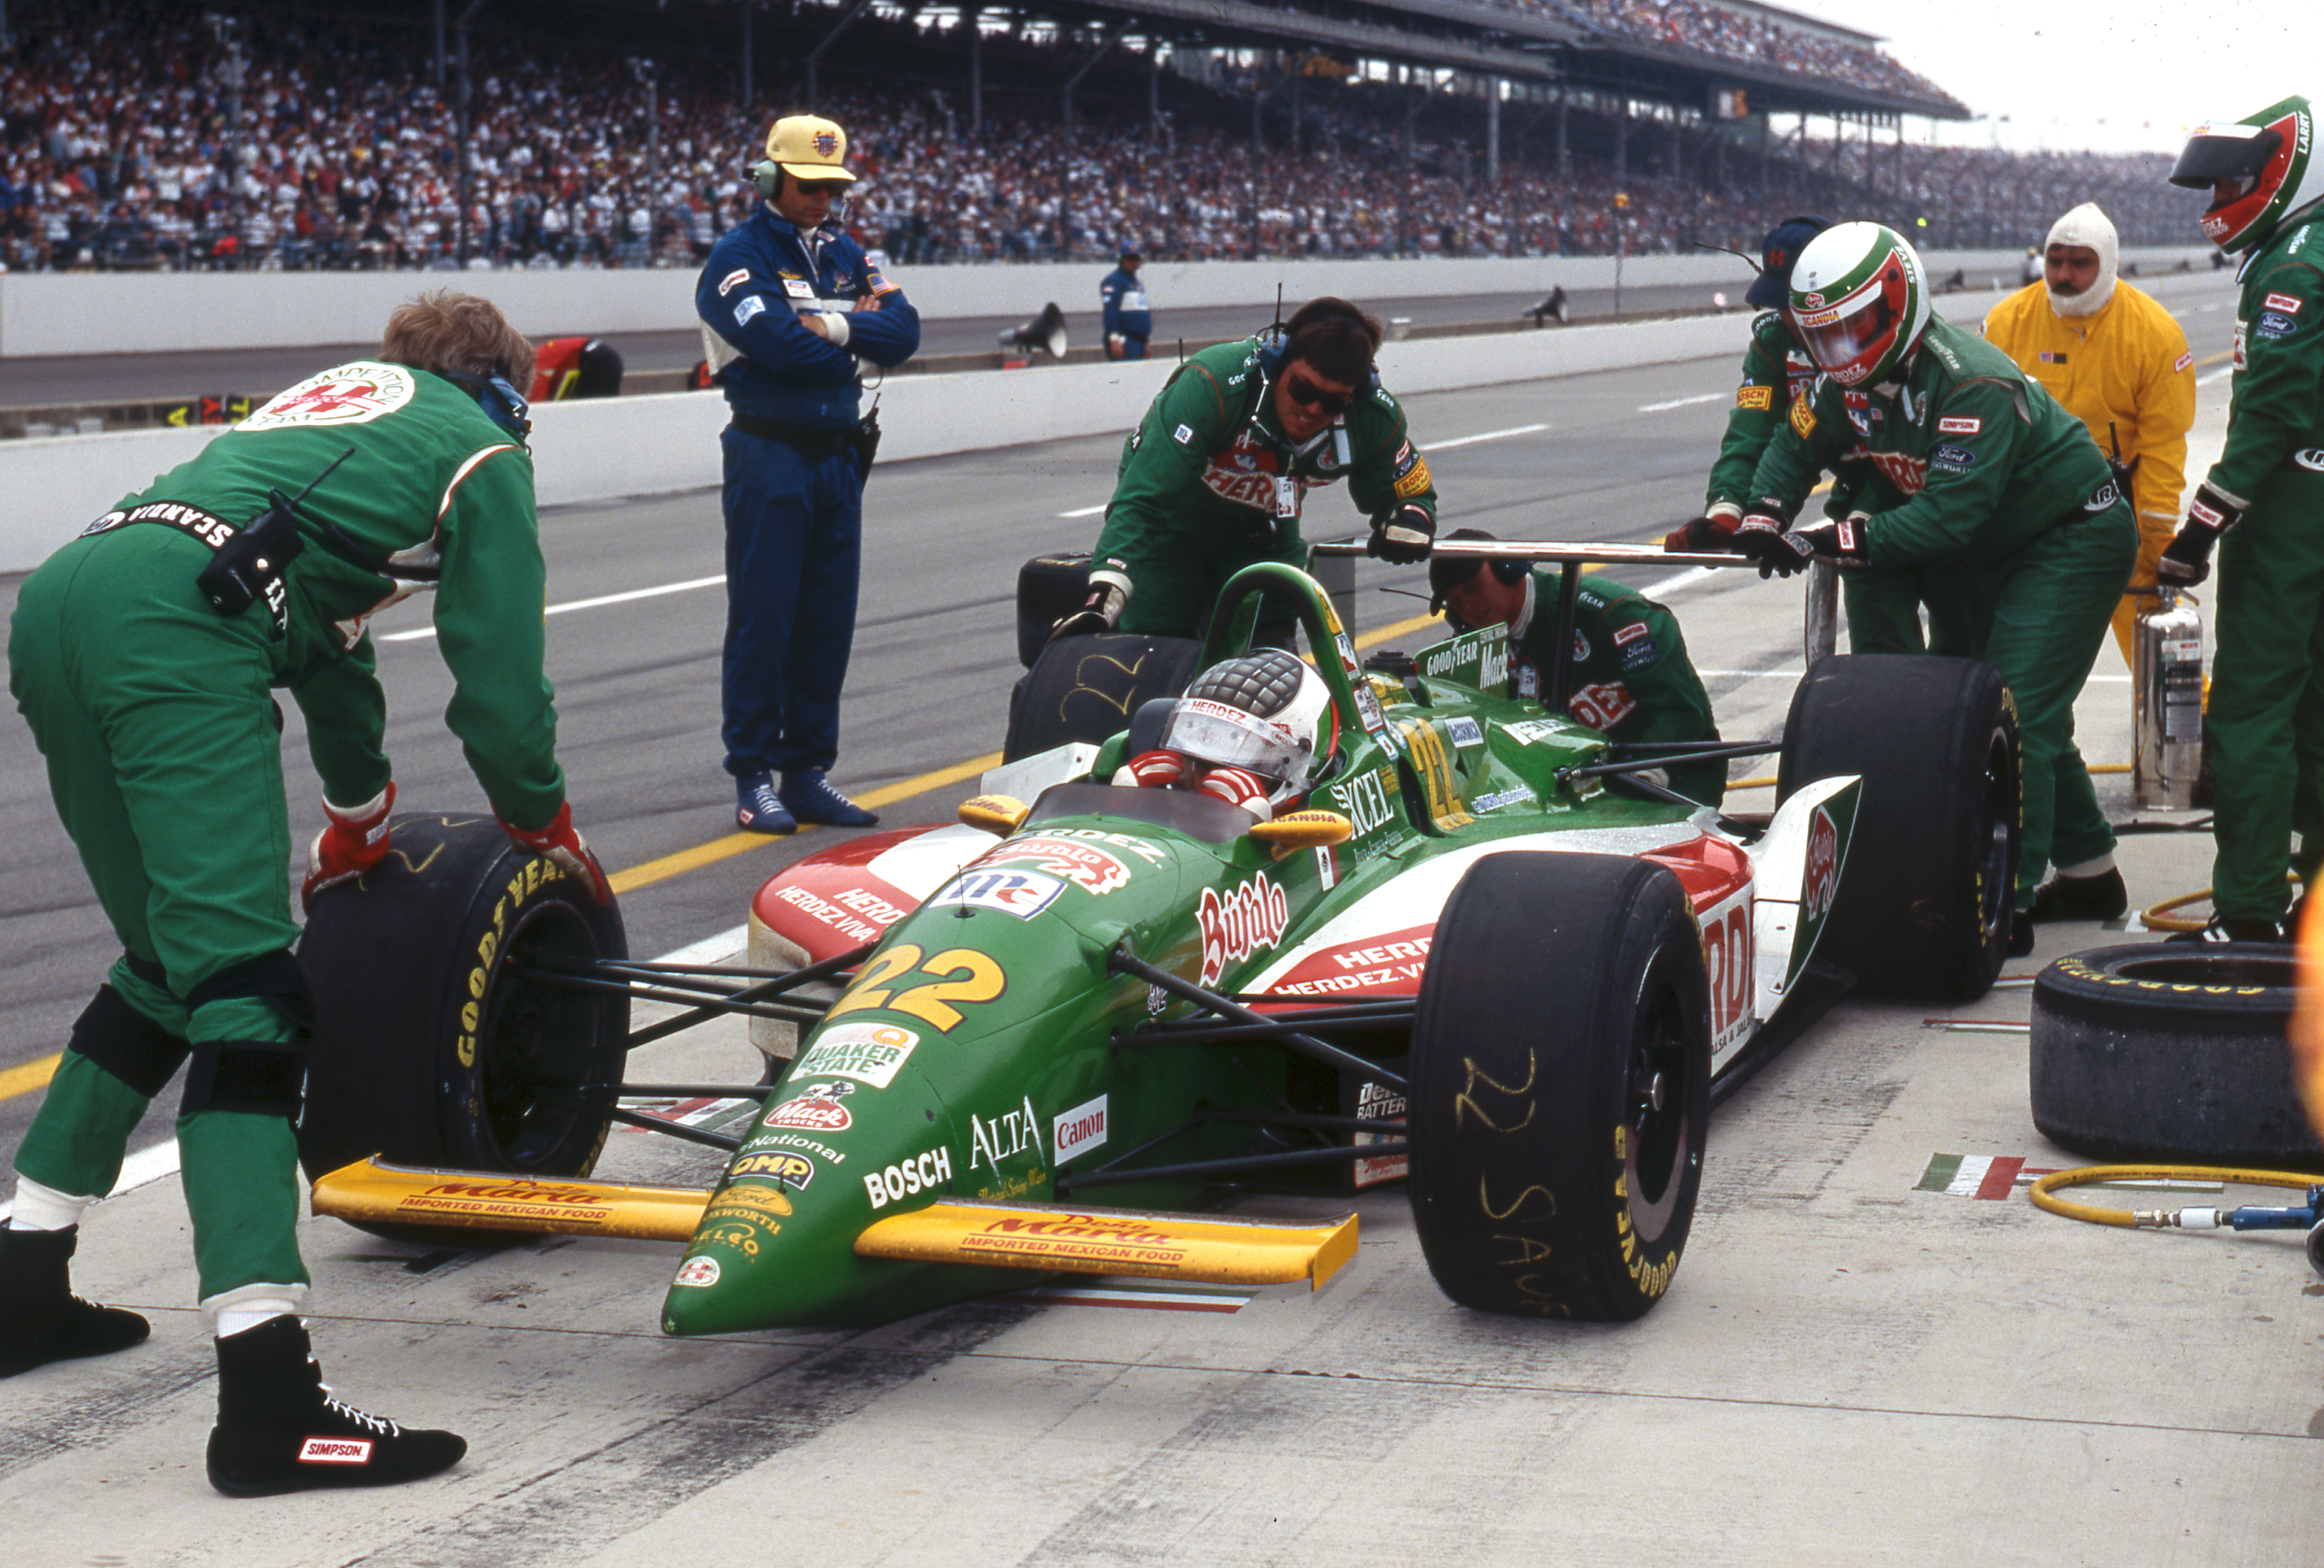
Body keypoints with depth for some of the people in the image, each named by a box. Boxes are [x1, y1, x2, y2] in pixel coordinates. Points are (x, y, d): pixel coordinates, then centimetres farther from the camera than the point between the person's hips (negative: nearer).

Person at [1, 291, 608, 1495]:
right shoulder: (482, 447, 17)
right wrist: (546, 829, 33)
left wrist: (361, 818, 59)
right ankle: (265, 1394, -24)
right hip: (175, 633, -8)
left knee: (172, 964, 22)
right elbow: (498, 677, 15)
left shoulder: (338, 401, 37)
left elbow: (325, 616, 48)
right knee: (244, 980, -15)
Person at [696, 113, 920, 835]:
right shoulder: (739, 254, -5)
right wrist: (857, 332, -4)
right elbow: (777, 342, -19)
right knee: (763, 619, -4)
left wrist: (836, 327, -12)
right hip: (769, 452, -6)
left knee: (828, 621, 7)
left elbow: (904, 332, 4)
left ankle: (807, 771, 15)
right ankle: (753, 778, 2)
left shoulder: (846, 255, 15)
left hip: (838, 454, 6)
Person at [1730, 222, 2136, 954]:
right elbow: (1798, 446, 6)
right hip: (2009, 553, 10)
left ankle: (2007, 902, -16)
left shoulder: (1972, 385, -32)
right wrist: (1760, 519, -14)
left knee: (2018, 713, -17)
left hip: (2076, 540, -10)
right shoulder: (1856, 379, -5)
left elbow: (1950, 514, -37)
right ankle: (2089, 867, 30)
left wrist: (1839, 541, -39)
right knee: (2015, 711, 15)